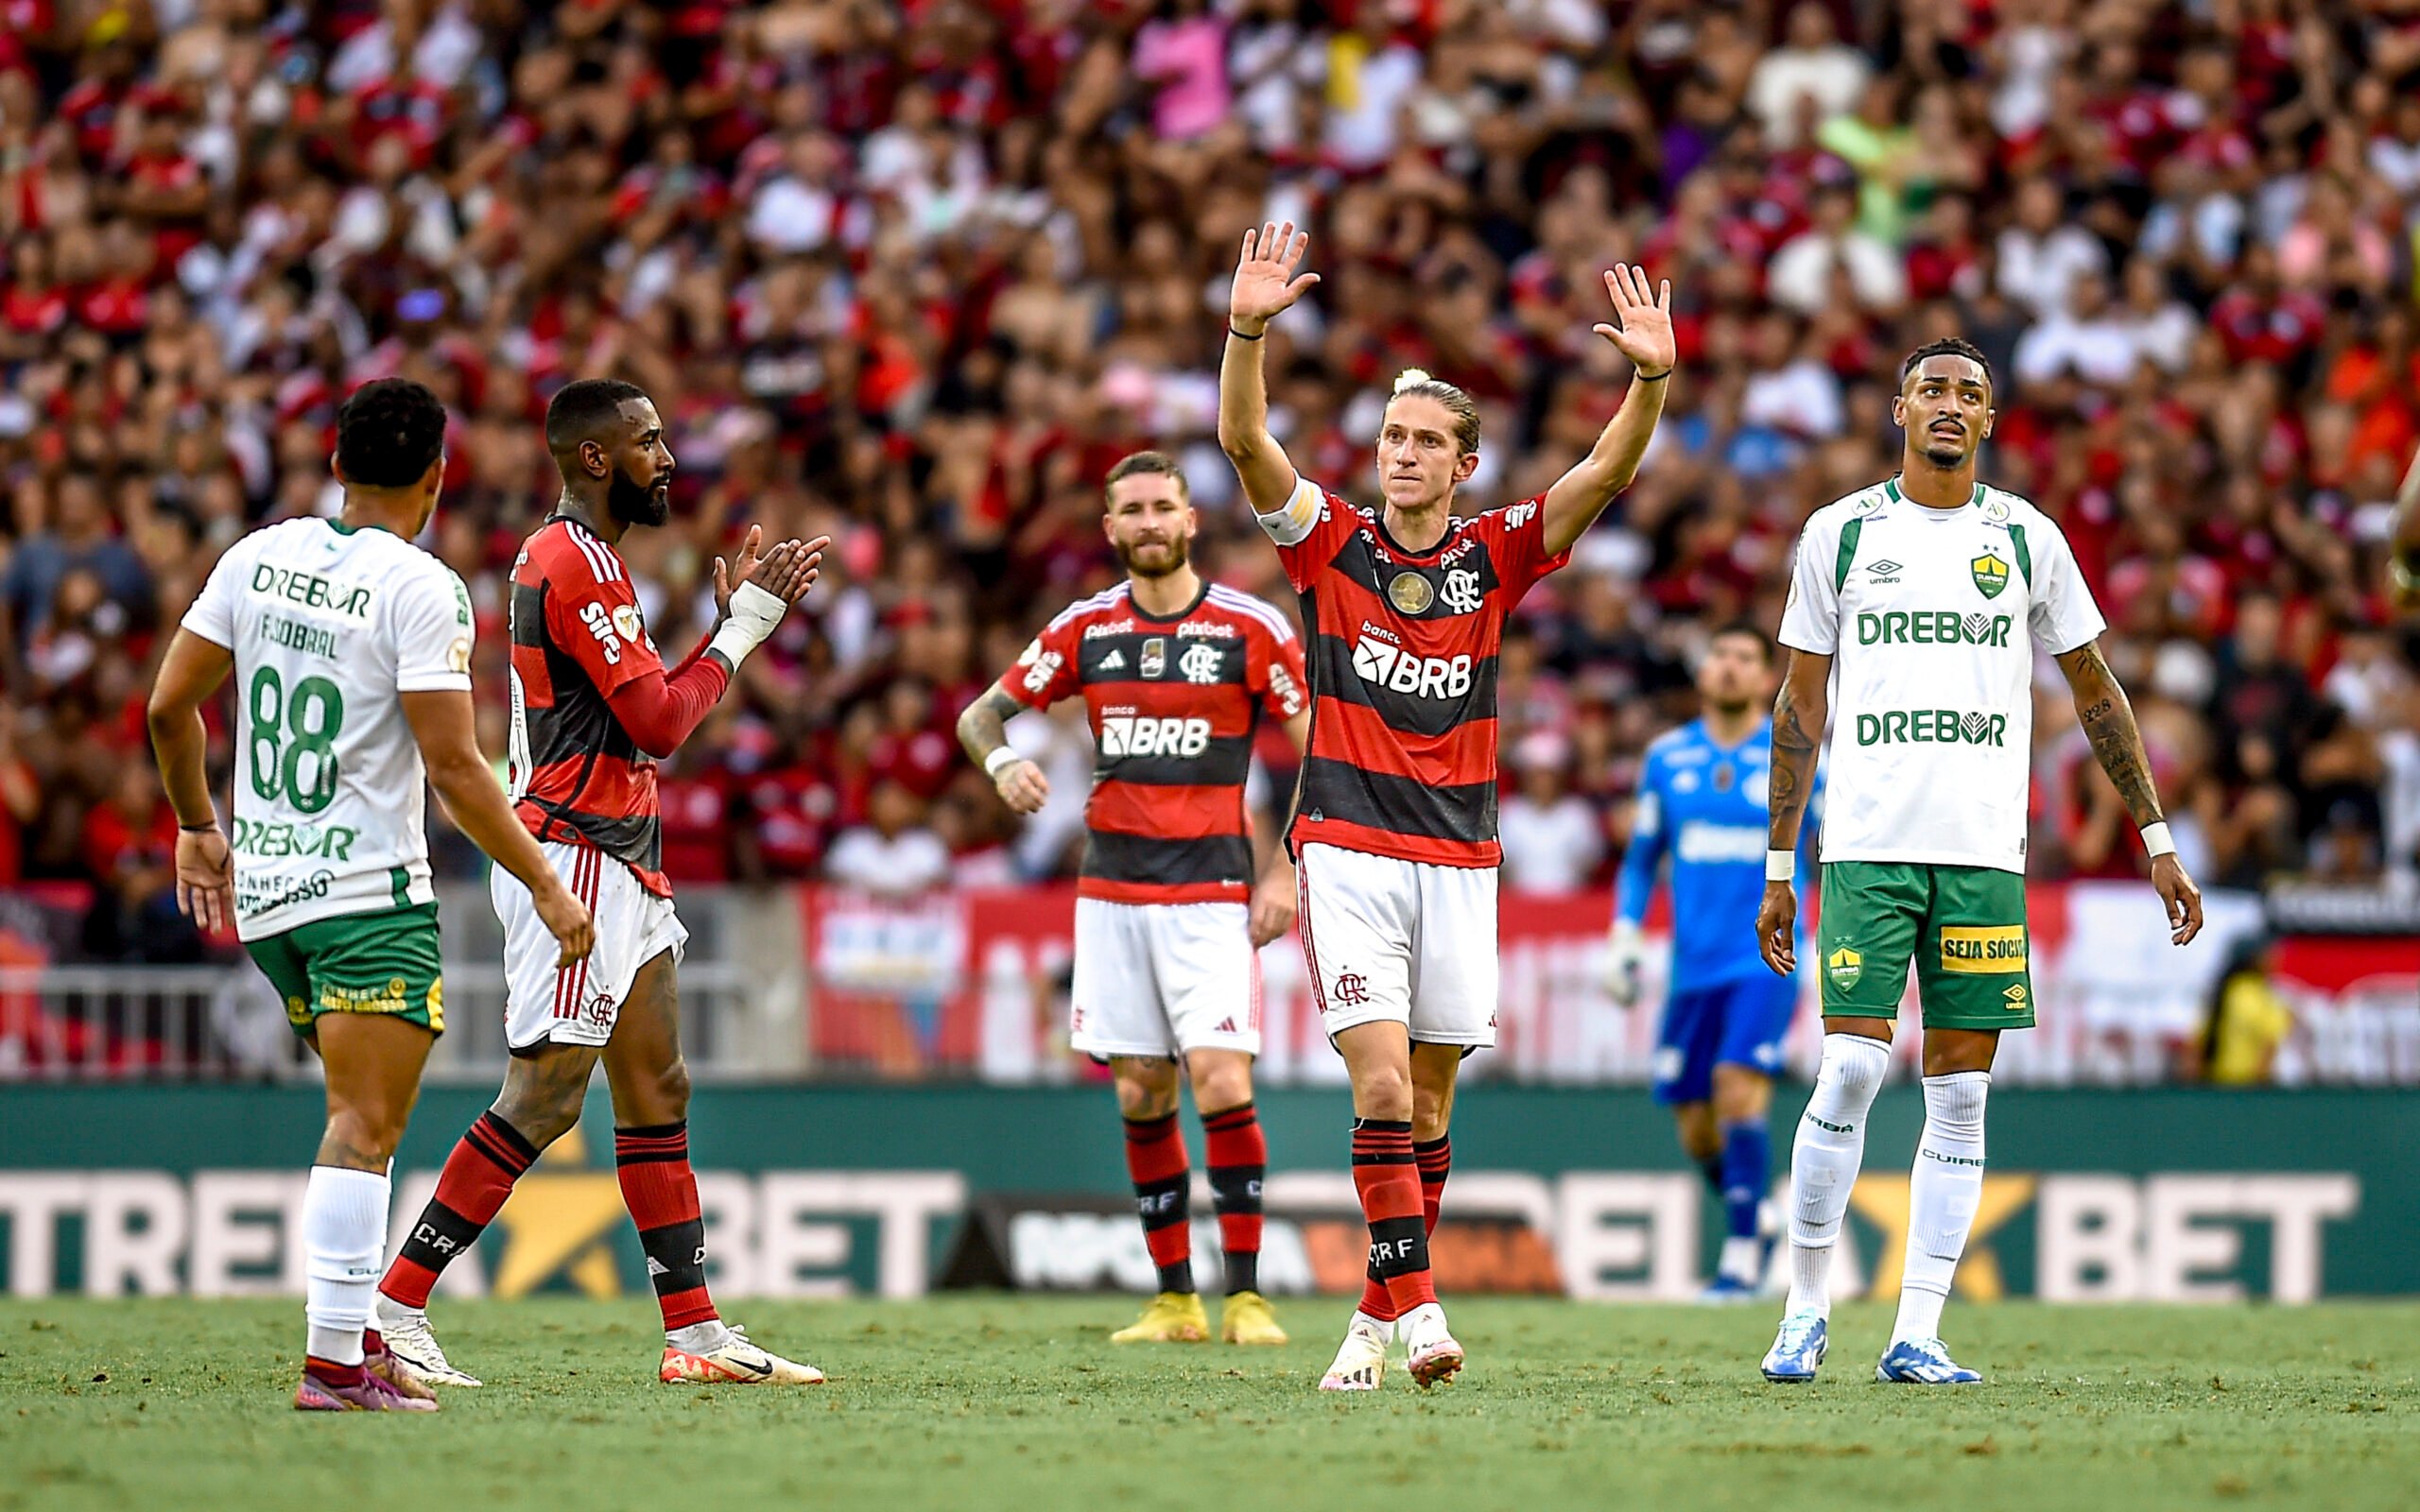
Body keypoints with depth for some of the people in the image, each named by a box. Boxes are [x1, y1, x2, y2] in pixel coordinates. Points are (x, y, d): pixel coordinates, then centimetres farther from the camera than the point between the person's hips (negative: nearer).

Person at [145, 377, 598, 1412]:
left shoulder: (257, 558, 7)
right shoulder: (419, 589, -11)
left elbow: (169, 706, 11)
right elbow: (453, 767, -15)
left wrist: (198, 827, 25)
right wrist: (544, 886, -8)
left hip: (264, 893, 7)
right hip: (368, 891, -7)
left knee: (364, 1116, 18)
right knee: (366, 1125, -10)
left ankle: (359, 1337, 16)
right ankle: (336, 1363, -18)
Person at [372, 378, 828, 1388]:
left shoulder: (578, 558, 18)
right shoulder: (574, 563, -14)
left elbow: (648, 716, 21)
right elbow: (657, 724, -17)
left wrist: (737, 618, 15)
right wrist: (744, 628, -6)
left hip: (618, 866, 11)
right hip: (574, 859, -11)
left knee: (657, 1089, 10)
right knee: (544, 1096, -11)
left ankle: (695, 1331, 13)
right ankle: (393, 1308, -9)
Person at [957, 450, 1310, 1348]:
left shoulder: (1250, 628, -2)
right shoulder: (1086, 629, 6)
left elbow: (1315, 751, 3)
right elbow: (981, 714, 12)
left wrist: (1284, 872, -5)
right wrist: (1002, 761, -12)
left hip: (1211, 890, -3)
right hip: (1112, 890, 3)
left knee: (1222, 1082, -14)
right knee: (1140, 1096, 3)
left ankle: (1244, 1297, -10)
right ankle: (1173, 1301, 10)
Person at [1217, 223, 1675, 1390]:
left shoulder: (1496, 557, 6)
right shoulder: (1331, 544, 2)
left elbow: (1605, 473, -5)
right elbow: (1245, 440, -11)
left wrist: (1649, 379, -22)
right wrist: (1247, 330, -27)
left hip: (1459, 857, 3)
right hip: (1349, 849, -3)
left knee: (1428, 1104, 7)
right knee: (1382, 1085, -15)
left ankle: (1378, 1316, 18)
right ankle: (1417, 1309, -22)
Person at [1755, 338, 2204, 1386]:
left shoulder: (2027, 539, 9)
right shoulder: (1840, 533, 6)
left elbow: (2094, 690, 16)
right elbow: (1800, 703, 10)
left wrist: (2157, 839, 12)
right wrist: (1779, 867, 7)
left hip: (1985, 852, 2)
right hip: (1866, 846, -2)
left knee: (1959, 1093, -1)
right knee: (1850, 1071, -11)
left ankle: (1916, 1337, 1)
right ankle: (1805, 1313, 1)